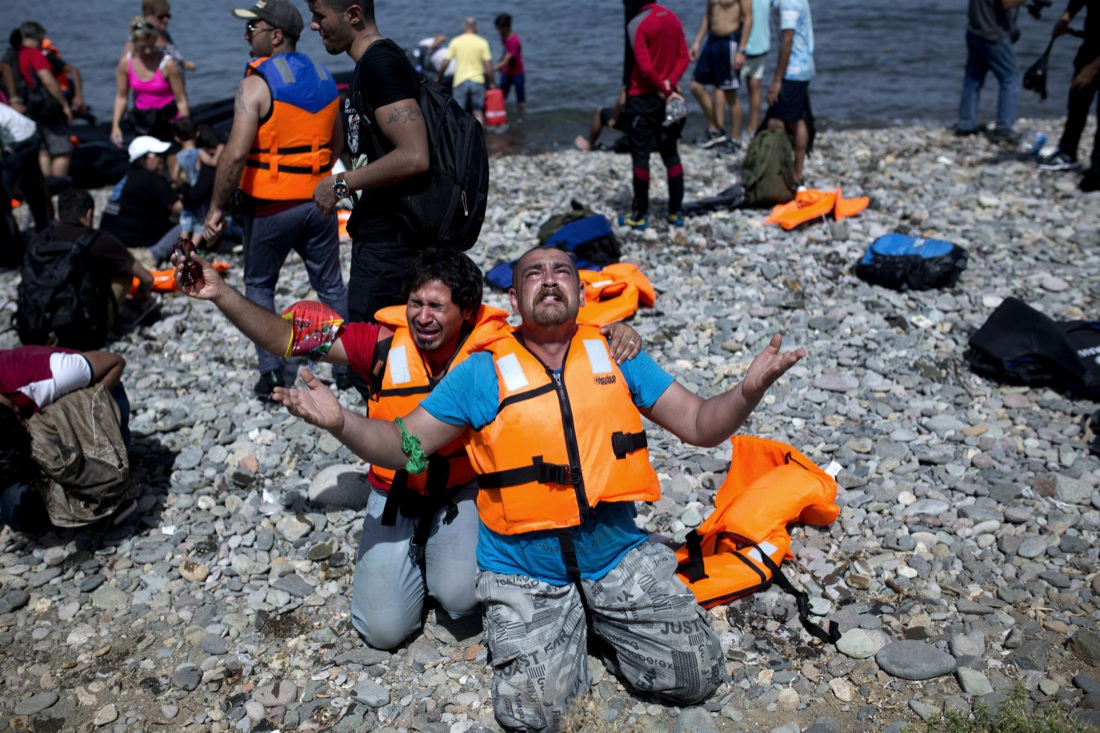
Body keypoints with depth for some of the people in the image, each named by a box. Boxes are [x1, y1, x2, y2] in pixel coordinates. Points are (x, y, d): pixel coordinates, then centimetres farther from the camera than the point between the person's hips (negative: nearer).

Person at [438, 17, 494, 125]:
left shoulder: (455, 41, 1)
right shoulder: (482, 42, 0)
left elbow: (446, 63, 1)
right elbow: (488, 65, -4)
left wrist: (439, 78, 15)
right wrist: (490, 82, 7)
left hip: (460, 81, 0)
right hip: (478, 80, 0)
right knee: (478, 112, 8)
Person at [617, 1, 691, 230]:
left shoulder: (636, 24, -15)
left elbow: (644, 66, -21)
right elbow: (684, 56, 3)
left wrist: (666, 91, -12)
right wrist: (670, 83, -8)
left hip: (643, 98, -6)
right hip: (666, 97, 6)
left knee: (640, 155, 2)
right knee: (671, 153, 12)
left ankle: (640, 215, 8)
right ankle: (676, 212, 15)